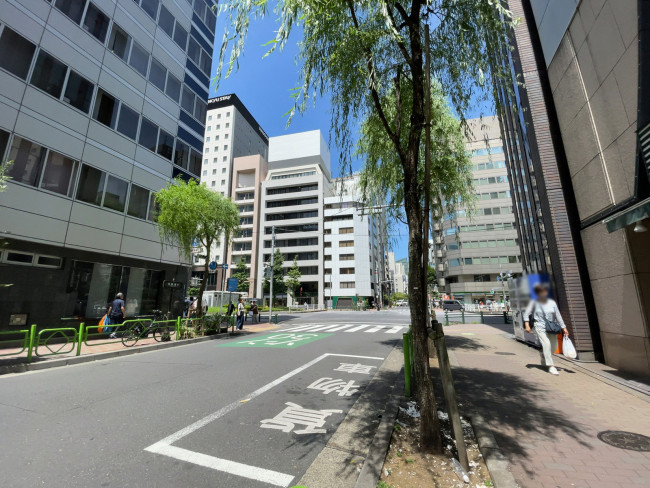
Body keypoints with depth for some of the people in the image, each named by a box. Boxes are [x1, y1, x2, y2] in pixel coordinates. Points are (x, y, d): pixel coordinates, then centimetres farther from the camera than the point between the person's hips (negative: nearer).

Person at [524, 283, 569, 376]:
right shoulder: (534, 303, -3)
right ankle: (550, 366, -9)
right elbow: (526, 314, -2)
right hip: (540, 327, -4)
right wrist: (527, 325, -12)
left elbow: (558, 316, 9)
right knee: (546, 344, -16)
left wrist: (564, 328, 7)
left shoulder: (552, 302, 4)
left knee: (554, 347, 7)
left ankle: (543, 355, 38)